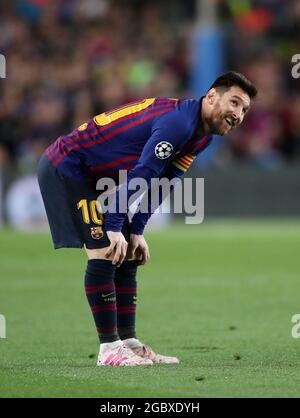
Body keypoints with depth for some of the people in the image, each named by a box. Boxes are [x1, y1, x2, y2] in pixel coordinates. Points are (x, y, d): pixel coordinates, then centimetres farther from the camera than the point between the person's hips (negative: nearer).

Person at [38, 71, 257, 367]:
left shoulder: (202, 135, 6)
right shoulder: (177, 122, -27)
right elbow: (139, 176, -29)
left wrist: (136, 232, 4)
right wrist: (115, 228, -27)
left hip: (96, 177, 10)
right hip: (66, 168, -10)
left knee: (127, 257, 8)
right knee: (104, 254, -14)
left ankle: (128, 342, 11)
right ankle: (108, 348, -10)